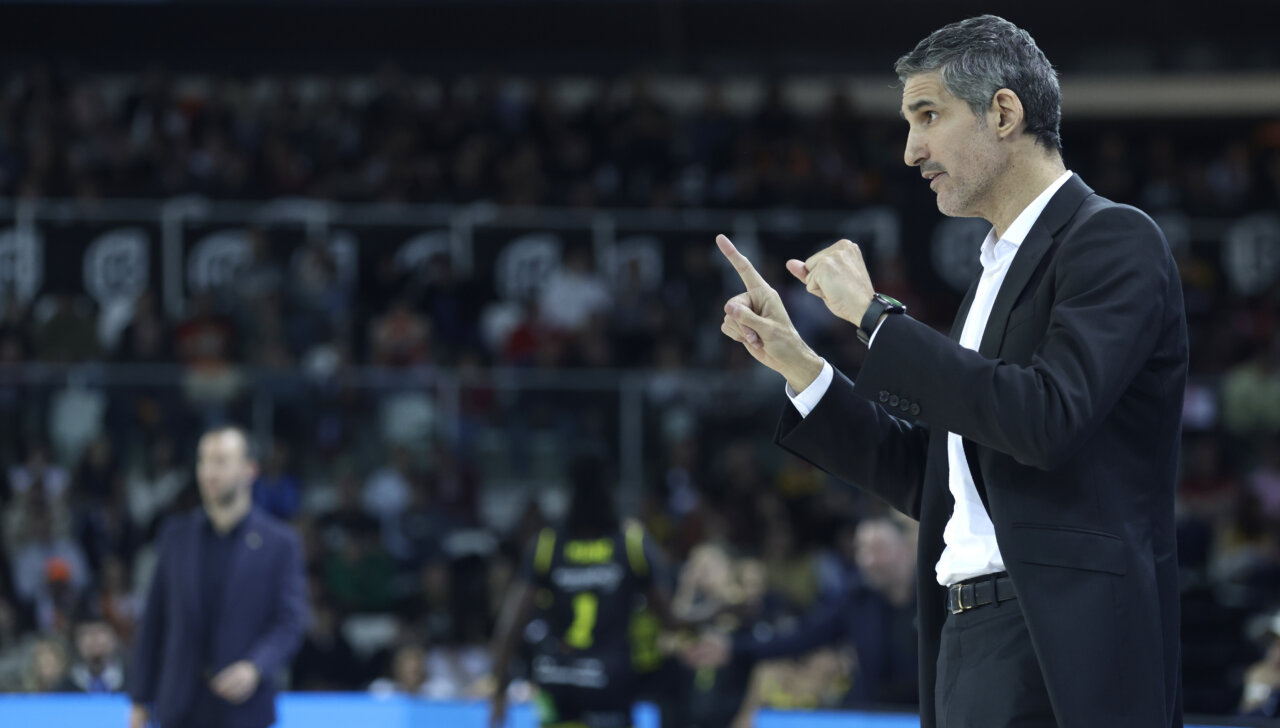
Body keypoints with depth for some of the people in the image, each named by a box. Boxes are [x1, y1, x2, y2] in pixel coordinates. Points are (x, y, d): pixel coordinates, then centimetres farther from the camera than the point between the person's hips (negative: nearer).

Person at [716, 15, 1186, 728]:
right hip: (968, 642, 9)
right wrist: (796, 362, 12)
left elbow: (1049, 416, -21)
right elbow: (925, 479, 21)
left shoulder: (1113, 240, -6)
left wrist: (875, 315, -14)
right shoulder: (999, 272, 22)